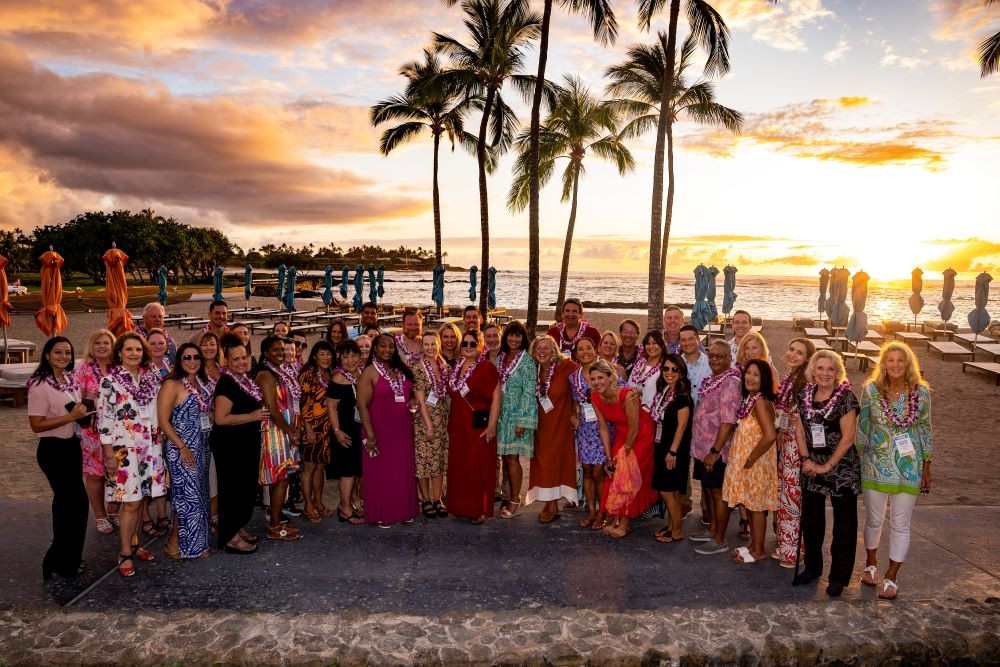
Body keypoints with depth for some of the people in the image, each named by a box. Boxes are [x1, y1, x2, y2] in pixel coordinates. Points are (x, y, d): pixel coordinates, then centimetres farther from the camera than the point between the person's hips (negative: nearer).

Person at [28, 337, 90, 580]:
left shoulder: (71, 380, 6)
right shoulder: (40, 386, -18)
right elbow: (36, 425, -20)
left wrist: (84, 411, 2)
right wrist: (71, 416, -25)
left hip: (72, 446, 8)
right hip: (53, 451, -8)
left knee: (67, 502, 17)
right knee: (77, 502, -3)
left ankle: (68, 558, 30)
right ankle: (60, 562, 13)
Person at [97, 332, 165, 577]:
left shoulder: (151, 378, 8)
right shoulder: (110, 380, -6)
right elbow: (103, 417, -8)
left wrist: (161, 442, 12)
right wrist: (109, 453, -11)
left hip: (150, 447, 5)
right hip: (124, 447, -5)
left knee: (141, 497, 10)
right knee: (131, 501, -4)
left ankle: (134, 543, 25)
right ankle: (125, 554, 8)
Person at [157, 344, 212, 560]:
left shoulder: (201, 383, 10)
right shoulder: (172, 385, -11)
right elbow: (163, 420, -14)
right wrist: (182, 448, -18)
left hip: (202, 446, 7)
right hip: (182, 449, -7)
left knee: (199, 495, 12)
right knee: (189, 496, -5)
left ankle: (195, 542, 23)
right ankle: (174, 544, 11)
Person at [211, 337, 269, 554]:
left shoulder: (246, 379, 9)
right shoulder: (226, 383, -18)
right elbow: (221, 418, -25)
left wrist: (261, 414, 10)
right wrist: (252, 416, -22)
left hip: (247, 443, 9)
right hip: (230, 444, -9)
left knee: (247, 486, 16)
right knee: (233, 488, -2)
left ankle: (238, 527, 30)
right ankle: (229, 537, 9)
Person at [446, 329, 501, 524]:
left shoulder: (486, 367, -11)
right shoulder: (456, 367, 10)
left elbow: (496, 397, -16)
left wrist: (492, 426, -19)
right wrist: (451, 424, 14)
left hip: (478, 426, -6)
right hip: (458, 426, 7)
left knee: (478, 467, -1)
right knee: (458, 467, 11)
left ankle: (480, 510, 11)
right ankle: (461, 506, 24)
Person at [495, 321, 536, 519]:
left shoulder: (527, 361, -7)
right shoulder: (499, 359, 10)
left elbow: (529, 392, -11)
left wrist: (522, 421, -16)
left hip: (517, 415, -5)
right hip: (501, 415, 6)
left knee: (512, 458, -4)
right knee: (505, 458, 8)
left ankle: (515, 502, 6)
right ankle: (512, 498, 20)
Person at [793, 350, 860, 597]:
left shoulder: (846, 397, -13)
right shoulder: (805, 395, 3)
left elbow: (848, 437, -15)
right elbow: (800, 430, 7)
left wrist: (827, 465, -13)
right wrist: (806, 459, -4)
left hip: (842, 468, -5)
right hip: (812, 467, 5)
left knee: (844, 523, 5)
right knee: (811, 518, 15)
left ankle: (839, 576, 18)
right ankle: (813, 567, 32)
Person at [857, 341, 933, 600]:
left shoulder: (921, 392, -5)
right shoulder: (871, 389, -6)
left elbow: (926, 431, 3)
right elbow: (862, 427, 3)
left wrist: (926, 469, 4)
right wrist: (856, 462, 3)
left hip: (909, 467, 0)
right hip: (875, 465, 0)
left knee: (900, 525, 6)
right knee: (874, 520, 14)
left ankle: (892, 576, 22)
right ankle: (871, 563, 37)